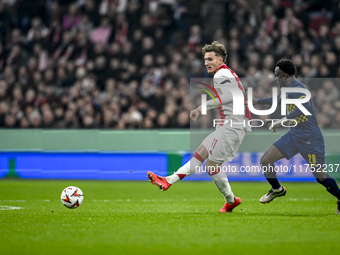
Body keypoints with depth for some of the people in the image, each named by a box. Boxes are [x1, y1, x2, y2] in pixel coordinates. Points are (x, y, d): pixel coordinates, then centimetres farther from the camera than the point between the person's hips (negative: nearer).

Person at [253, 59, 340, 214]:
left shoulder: (297, 88, -18)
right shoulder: (289, 89, 11)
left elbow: (304, 106, -37)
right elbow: (279, 99, 33)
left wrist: (282, 121, -39)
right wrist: (258, 101, 40)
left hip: (310, 138, -9)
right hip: (294, 135, 9)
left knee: (320, 176, -13)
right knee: (265, 161, 4)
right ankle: (277, 190, 26)